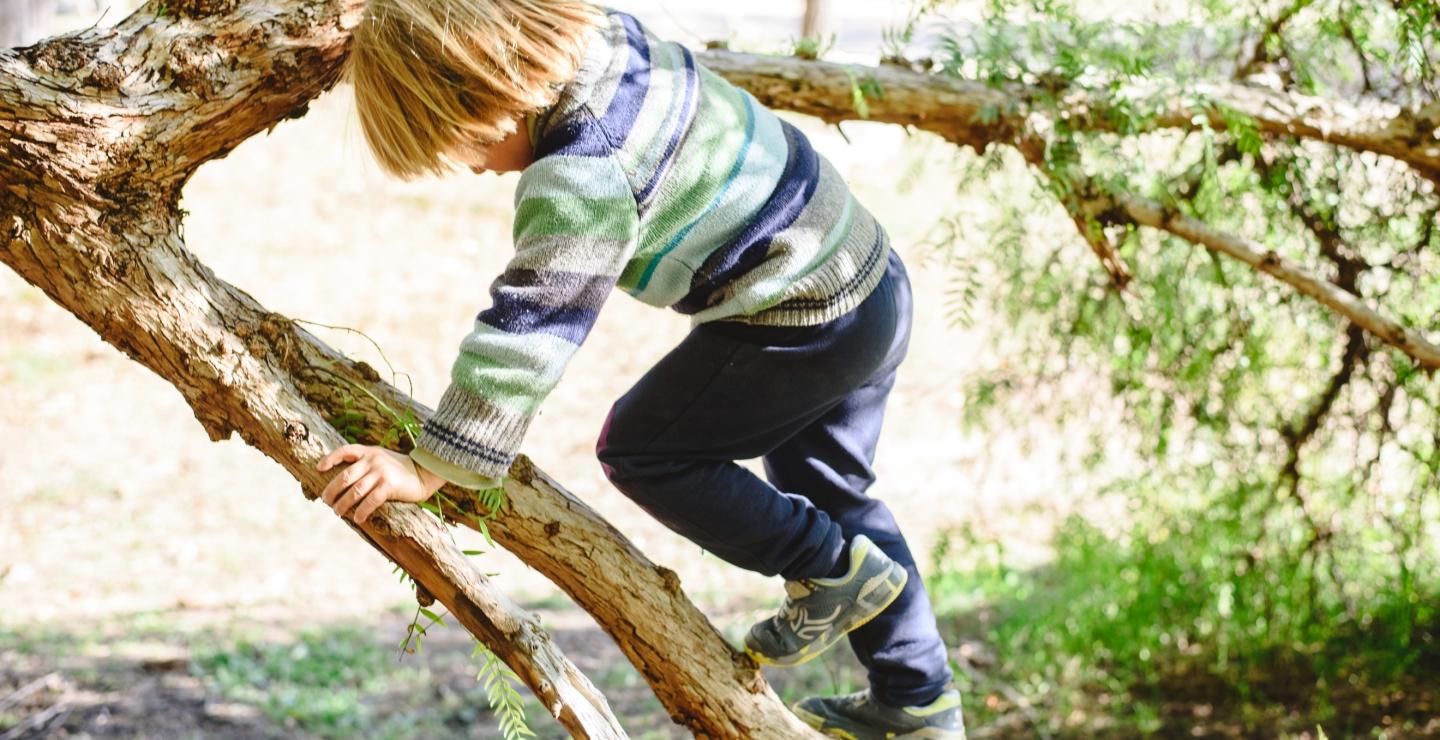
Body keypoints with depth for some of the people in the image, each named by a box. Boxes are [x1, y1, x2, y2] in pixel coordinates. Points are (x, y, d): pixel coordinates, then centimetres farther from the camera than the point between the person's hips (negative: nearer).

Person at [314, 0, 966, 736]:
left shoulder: (581, 178, -28)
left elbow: (525, 328, -28)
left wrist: (431, 467, -24)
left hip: (802, 328, -10)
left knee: (640, 449, 4)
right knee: (824, 488, 23)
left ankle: (836, 571, 12)